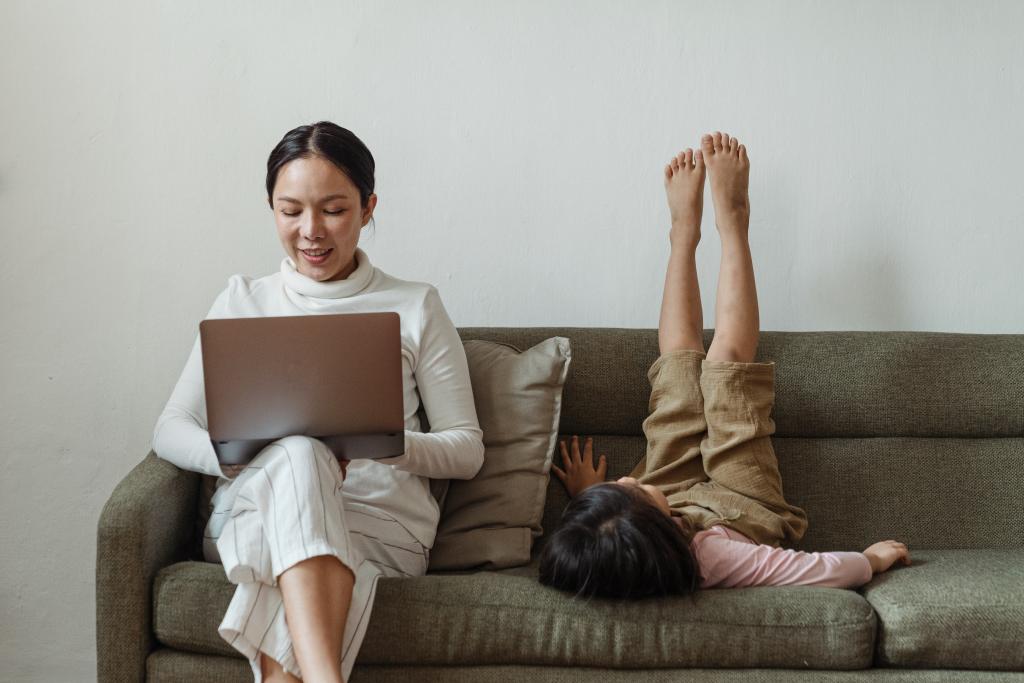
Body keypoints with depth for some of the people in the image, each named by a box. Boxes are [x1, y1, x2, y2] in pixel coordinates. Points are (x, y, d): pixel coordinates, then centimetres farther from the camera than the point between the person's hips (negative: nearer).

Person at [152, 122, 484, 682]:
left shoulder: (415, 308, 13)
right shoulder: (243, 301, 17)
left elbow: (467, 449, 10)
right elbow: (170, 431, 11)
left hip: (385, 516, -1)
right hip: (250, 509, 1)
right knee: (298, 451, -36)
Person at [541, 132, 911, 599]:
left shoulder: (587, 554, -39)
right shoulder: (710, 560, -50)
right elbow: (837, 571, -41)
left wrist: (584, 500, -14)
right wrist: (874, 557, -24)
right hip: (748, 504, -3)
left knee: (680, 357, 7)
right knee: (726, 361, -2)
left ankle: (684, 230, 32)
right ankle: (731, 221, 21)